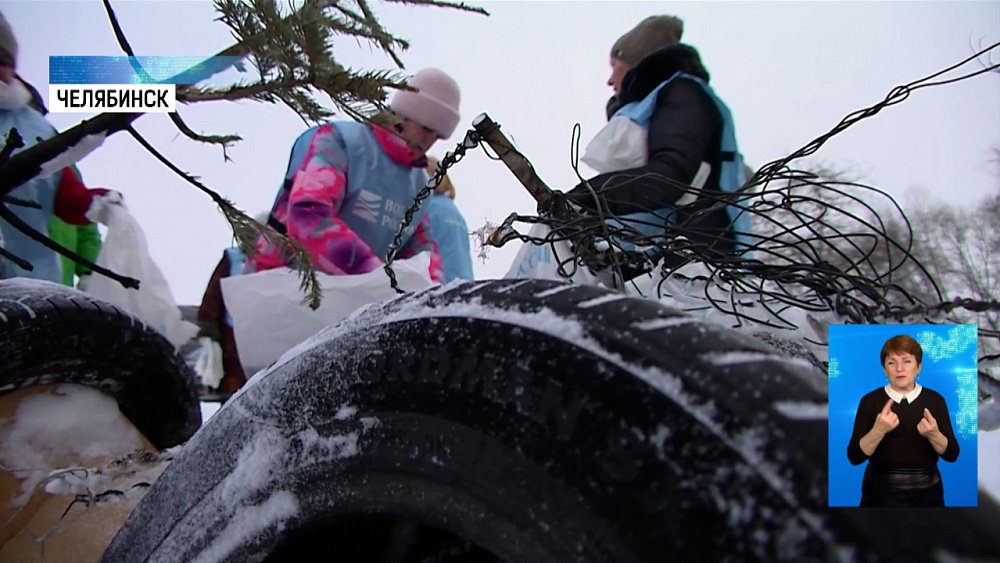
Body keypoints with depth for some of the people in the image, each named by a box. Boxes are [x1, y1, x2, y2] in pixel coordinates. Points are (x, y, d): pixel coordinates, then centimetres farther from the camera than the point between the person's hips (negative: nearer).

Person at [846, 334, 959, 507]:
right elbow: (855, 456, -12)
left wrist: (933, 433, -22)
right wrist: (879, 430, -27)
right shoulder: (870, 401, -7)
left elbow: (952, 454, -3)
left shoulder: (935, 400, -2)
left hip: (925, 491, 2)